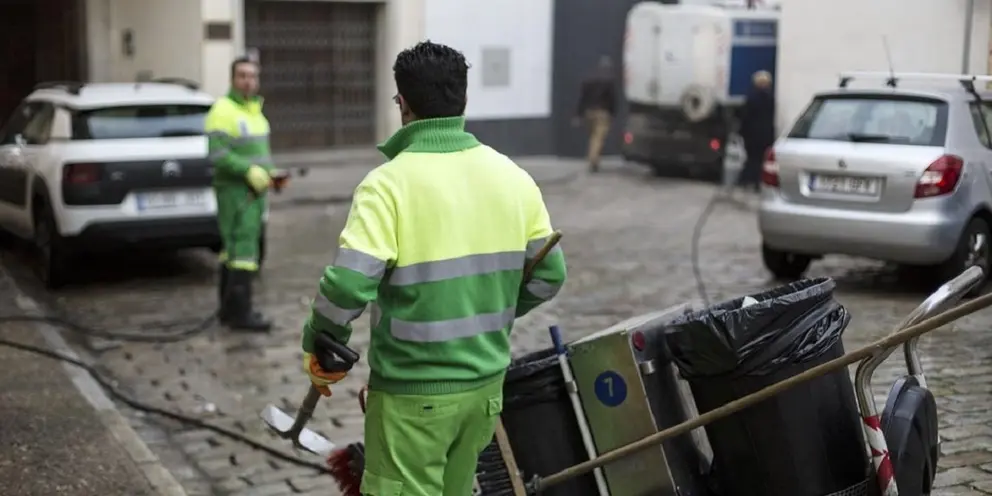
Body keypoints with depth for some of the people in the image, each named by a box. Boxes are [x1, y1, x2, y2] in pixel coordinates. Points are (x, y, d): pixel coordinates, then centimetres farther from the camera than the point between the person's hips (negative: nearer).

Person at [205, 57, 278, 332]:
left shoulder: (255, 109, 17)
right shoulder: (223, 110, -13)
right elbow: (217, 153, -21)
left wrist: (270, 172, 8)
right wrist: (250, 170, -26)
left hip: (254, 189, 9)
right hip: (234, 191, -9)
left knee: (233, 248, 13)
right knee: (242, 248, -11)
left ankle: (229, 308, 20)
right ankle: (240, 312, -9)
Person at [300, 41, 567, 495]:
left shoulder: (389, 183, -17)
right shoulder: (512, 177, 1)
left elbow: (348, 285, -25)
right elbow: (549, 275, 7)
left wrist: (319, 344, -7)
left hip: (413, 392, -5)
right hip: (485, 382, 6)